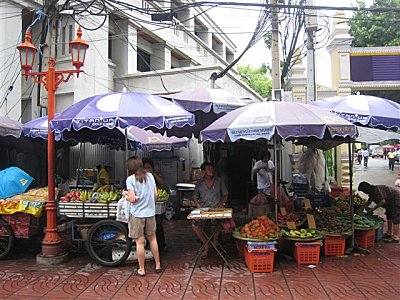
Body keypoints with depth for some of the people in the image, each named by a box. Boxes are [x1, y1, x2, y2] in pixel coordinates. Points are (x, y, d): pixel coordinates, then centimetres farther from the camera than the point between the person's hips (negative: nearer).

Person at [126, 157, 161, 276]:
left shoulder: (130, 179, -11)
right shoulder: (150, 176, 3)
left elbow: (132, 199, -17)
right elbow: (155, 195, 5)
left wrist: (126, 195, 3)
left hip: (137, 214, -4)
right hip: (150, 212, 5)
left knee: (140, 242, 5)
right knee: (152, 238, 19)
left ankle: (141, 269, 16)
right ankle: (158, 265, 27)